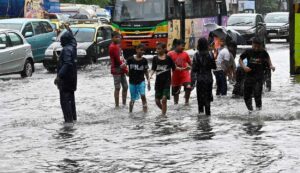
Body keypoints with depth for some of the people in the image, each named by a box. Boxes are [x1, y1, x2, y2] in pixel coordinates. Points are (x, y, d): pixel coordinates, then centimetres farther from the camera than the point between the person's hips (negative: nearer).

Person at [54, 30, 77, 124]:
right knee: (70, 98, 17)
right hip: (72, 78, 10)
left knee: (65, 99, -9)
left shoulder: (66, 49, -19)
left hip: (65, 78, -10)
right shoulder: (72, 47, 8)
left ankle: (68, 119, -12)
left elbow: (67, 64, -28)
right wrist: (69, 29, 43)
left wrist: (59, 75, -30)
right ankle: (73, 117, 23)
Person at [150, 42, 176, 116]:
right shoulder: (155, 59, 3)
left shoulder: (168, 58, -3)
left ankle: (163, 114, -7)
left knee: (164, 99, -14)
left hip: (167, 81, -3)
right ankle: (164, 111, 31)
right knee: (157, 100, 6)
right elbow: (153, 69, -2)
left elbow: (174, 68, 7)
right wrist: (150, 75, -21)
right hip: (158, 81, 3)